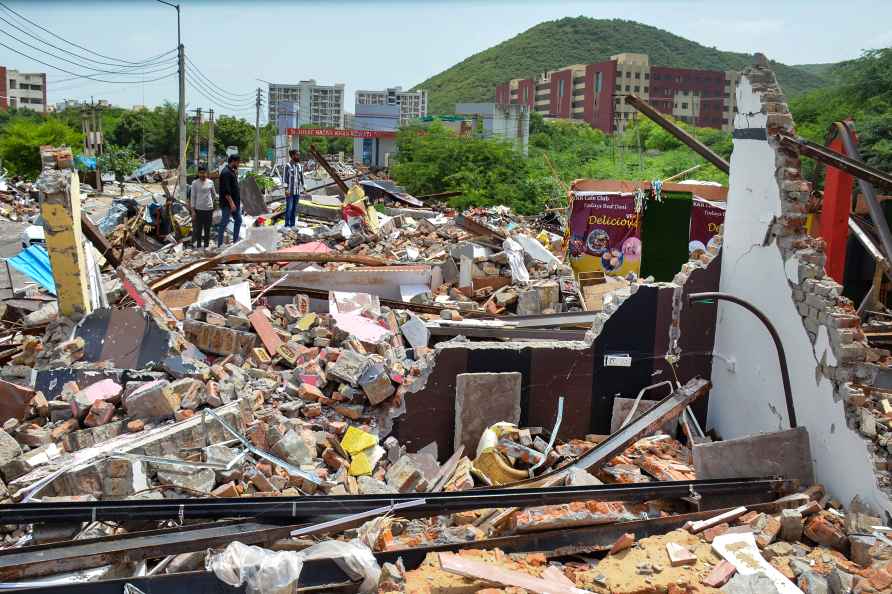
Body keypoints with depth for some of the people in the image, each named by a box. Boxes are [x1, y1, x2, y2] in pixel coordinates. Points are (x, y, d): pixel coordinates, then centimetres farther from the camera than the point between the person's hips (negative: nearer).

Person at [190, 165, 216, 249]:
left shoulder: (210, 182, 5)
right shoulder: (195, 183, -1)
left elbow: (214, 194, 19)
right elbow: (193, 197, -1)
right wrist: (193, 210, -5)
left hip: (209, 208, 2)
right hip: (199, 209, -2)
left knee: (207, 229, 9)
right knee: (198, 229, 0)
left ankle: (206, 245, 18)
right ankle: (198, 246, 7)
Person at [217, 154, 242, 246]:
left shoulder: (232, 171, 14)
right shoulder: (226, 173, -17)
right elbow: (226, 191, -24)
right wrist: (231, 203, -26)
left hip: (234, 202, 10)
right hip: (227, 203, -10)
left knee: (238, 220, 15)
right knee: (224, 223, -4)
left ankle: (235, 241, 24)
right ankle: (220, 245, 2)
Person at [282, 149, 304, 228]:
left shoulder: (300, 166, 9)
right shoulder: (287, 166, -8)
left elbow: (302, 178, 13)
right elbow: (285, 178, -10)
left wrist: (303, 189, 7)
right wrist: (286, 189, -16)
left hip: (297, 191, 5)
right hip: (289, 191, -5)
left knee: (294, 209, 7)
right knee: (289, 208, -7)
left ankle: (292, 225, 13)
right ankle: (287, 225, -1)